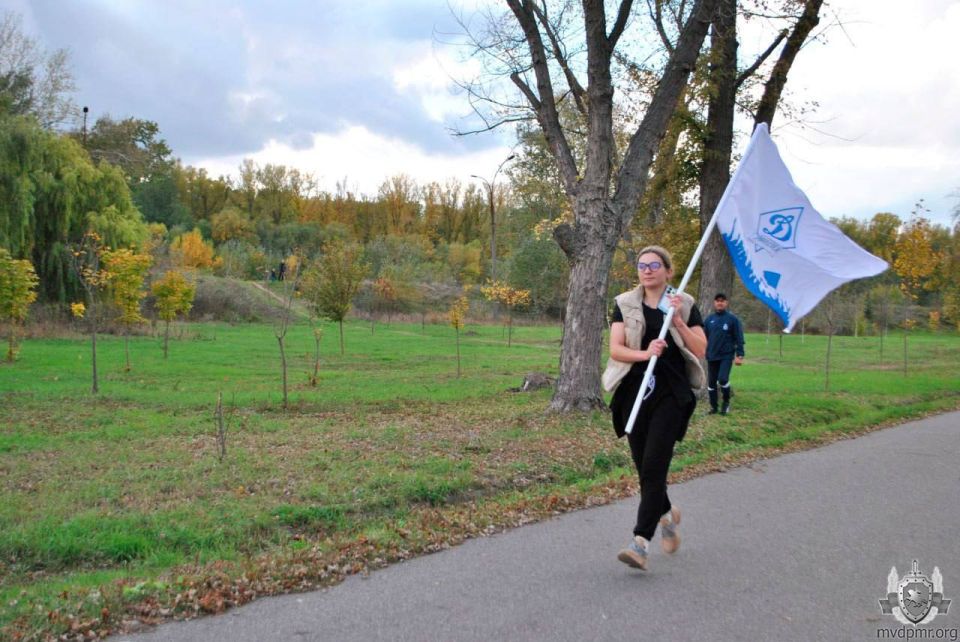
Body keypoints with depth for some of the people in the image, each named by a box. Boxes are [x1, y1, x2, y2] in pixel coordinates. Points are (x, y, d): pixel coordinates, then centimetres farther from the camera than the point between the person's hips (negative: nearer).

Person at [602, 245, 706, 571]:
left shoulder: (685, 305, 5)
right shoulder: (625, 304, 7)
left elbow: (700, 350, 1)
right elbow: (615, 349, -4)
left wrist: (678, 321, -11)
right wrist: (644, 353, -22)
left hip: (670, 394, -2)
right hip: (634, 392, 3)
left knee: (653, 465, -12)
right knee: (643, 465, 10)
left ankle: (641, 542, -13)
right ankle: (666, 514, 38)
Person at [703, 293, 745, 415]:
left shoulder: (732, 319, -2)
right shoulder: (709, 319, 7)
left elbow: (739, 338, -4)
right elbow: (704, 338, 13)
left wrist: (739, 355, -9)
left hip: (727, 355, -4)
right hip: (712, 356, 4)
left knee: (723, 379, -19)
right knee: (711, 382, 7)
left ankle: (726, 402, 5)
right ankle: (713, 406, 19)